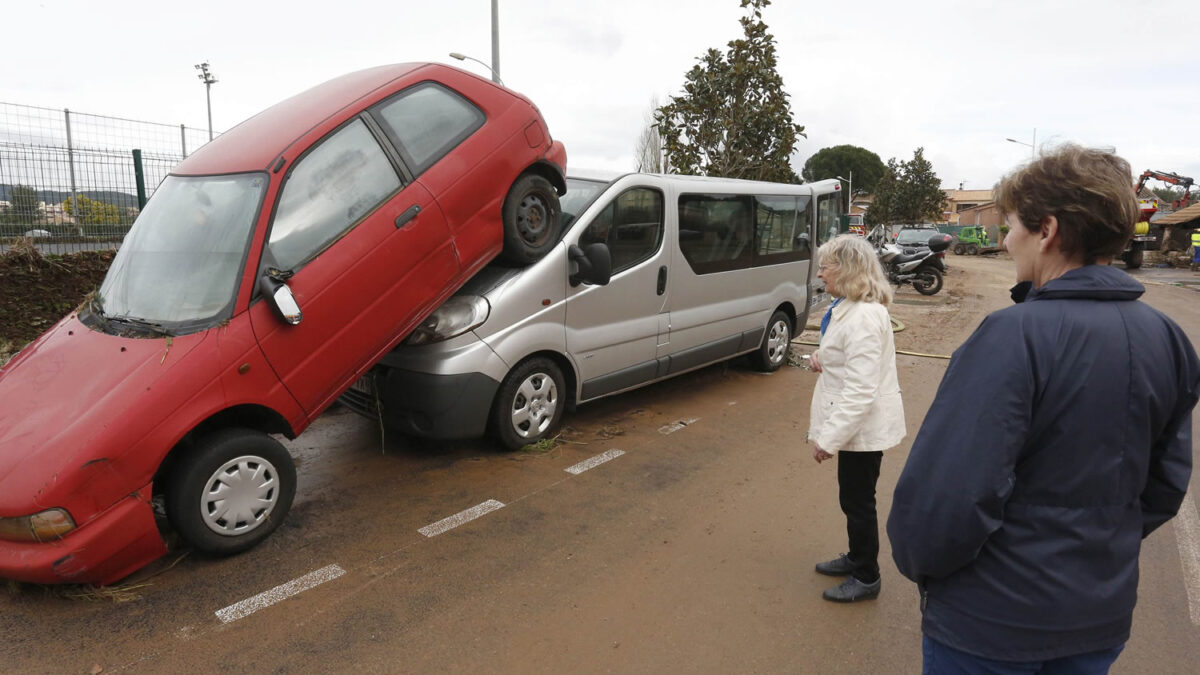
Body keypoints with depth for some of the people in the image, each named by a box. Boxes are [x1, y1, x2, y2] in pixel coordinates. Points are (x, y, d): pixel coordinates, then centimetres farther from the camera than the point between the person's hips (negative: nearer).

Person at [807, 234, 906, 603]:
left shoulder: (863, 317, -27)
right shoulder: (848, 307, 6)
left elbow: (860, 391, -29)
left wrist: (828, 438, -25)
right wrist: (821, 356, 0)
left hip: (863, 426, -10)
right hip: (856, 424, 10)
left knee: (858, 501, 7)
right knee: (853, 498, 23)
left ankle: (866, 578, 26)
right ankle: (857, 558, 41)